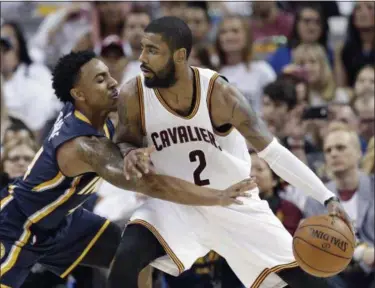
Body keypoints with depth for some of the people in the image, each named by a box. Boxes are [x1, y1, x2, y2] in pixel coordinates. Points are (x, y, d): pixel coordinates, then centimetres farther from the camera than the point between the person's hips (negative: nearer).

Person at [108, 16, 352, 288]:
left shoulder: (218, 93, -23)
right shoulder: (134, 96, -17)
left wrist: (327, 197, -29)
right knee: (126, 258, -27)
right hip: (177, 204, 1)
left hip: (236, 204, 0)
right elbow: (125, 141, 3)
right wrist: (129, 154, -24)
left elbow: (273, 151, -21)